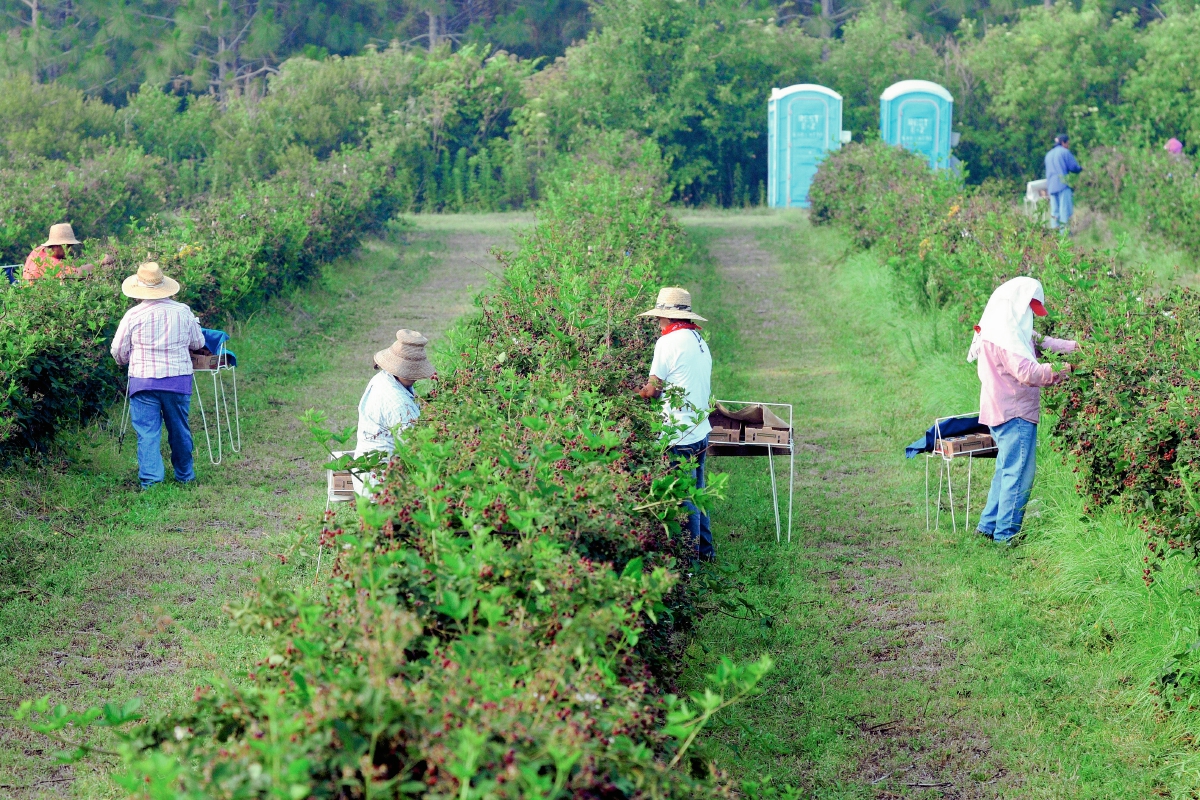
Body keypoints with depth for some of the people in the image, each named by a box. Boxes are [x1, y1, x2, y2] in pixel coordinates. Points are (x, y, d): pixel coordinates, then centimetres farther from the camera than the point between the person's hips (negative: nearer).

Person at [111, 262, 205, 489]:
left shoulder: (133, 315, -8)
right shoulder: (183, 312, -1)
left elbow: (118, 351, 1)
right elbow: (198, 343, 13)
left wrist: (126, 363, 24)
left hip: (144, 382, -2)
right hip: (179, 379, 2)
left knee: (148, 432, 1)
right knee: (180, 430, 16)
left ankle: (150, 479, -6)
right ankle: (185, 475, 29)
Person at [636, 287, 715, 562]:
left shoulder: (669, 342, -14)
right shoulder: (699, 341, 13)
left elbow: (652, 390, -12)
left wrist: (634, 394, 9)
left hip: (679, 436, -9)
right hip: (700, 431, 9)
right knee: (696, 493, 19)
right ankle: (705, 550, 27)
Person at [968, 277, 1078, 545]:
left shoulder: (1010, 329, 14)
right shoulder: (1006, 334, -20)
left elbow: (1039, 341, 17)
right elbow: (1026, 372, -28)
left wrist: (1074, 346, 5)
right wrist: (1063, 371, -26)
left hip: (1005, 410, 11)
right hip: (1015, 412, -11)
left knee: (1007, 470, 19)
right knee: (1019, 473, -5)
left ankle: (990, 524, 25)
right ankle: (1007, 532, -1)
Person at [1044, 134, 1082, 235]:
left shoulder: (1049, 154, 19)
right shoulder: (1064, 152, -3)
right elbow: (1074, 167, -6)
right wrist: (1080, 169, 13)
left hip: (1051, 186, 7)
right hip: (1063, 184, -7)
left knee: (1054, 209, 7)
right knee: (1065, 208, -6)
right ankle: (1065, 231, -10)